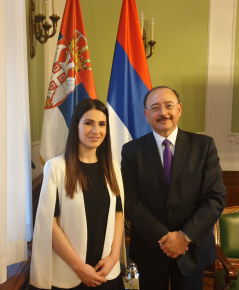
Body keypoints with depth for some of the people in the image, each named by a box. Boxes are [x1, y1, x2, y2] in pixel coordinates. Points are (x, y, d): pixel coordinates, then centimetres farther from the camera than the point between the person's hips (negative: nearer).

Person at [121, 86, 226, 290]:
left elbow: (216, 197, -8)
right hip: (149, 249, 0)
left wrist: (185, 236, -14)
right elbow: (131, 201, -9)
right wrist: (163, 237, -15)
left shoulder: (204, 145, -4)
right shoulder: (132, 150, -5)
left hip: (192, 247, 1)